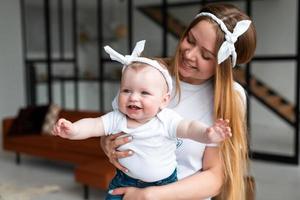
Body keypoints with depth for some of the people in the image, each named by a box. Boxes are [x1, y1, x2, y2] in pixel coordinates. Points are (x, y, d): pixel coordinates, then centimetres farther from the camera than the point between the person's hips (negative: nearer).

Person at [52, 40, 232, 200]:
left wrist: (207, 133, -53)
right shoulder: (117, 119, -10)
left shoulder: (166, 120, -19)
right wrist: (73, 130, -39)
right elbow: (93, 125, -18)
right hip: (125, 181, 3)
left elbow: (188, 128, -31)